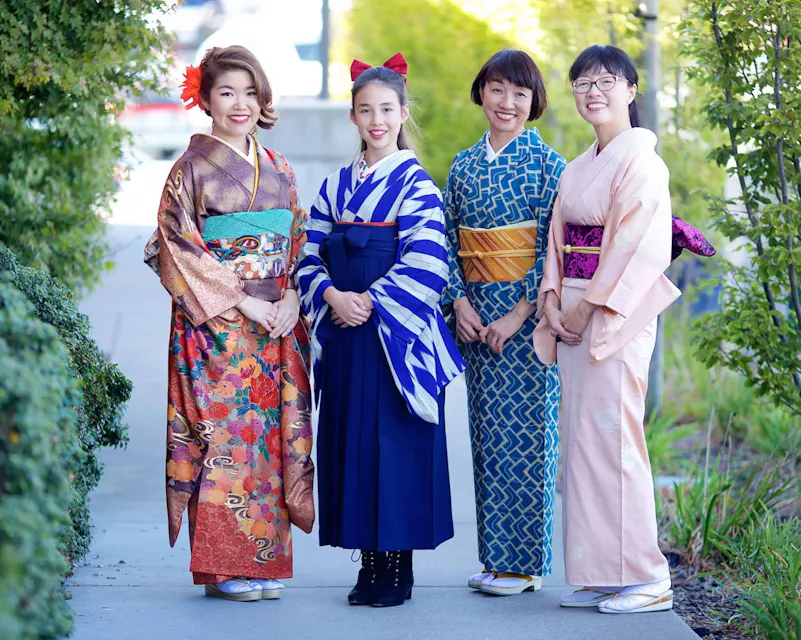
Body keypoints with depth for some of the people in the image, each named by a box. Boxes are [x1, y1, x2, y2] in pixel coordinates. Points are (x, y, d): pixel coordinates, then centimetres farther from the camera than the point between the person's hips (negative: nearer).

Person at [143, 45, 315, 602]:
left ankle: (265, 559, 11)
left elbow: (300, 246, 15)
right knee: (224, 433, -7)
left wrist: (292, 299, -3)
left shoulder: (278, 170, 13)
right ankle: (224, 566, -1)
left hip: (278, 326, 5)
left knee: (273, 431, 4)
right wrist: (240, 302, -14)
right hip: (216, 327, -5)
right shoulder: (192, 169, -3)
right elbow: (177, 250, -9)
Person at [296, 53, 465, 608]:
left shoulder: (416, 184, -3)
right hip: (343, 334, 5)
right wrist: (332, 295, -9)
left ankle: (398, 570, 3)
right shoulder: (335, 186, 12)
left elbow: (425, 267, -12)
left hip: (396, 334, -5)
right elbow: (310, 257, 9)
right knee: (350, 440, 5)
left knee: (395, 442, -4)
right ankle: (370, 562, 13)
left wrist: (369, 302, -15)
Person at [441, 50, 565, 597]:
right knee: (487, 431, 7)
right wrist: (459, 302, -4)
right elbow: (448, 240, 11)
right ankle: (496, 556, 14)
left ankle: (525, 562, 3)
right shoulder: (464, 166, 11)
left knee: (526, 431, -4)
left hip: (529, 313, -5)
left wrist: (519, 314, -15)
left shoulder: (547, 164, -5)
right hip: (476, 314, 5)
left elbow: (553, 248, -10)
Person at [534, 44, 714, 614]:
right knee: (581, 439, 7)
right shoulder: (576, 170, 17)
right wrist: (553, 302, 1)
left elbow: (638, 246, -15)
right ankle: (597, 574, 11)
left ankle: (646, 578, -6)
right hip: (576, 315, 8)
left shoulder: (641, 161, -8)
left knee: (609, 435, -11)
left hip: (618, 313, -8)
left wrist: (588, 306, -15)